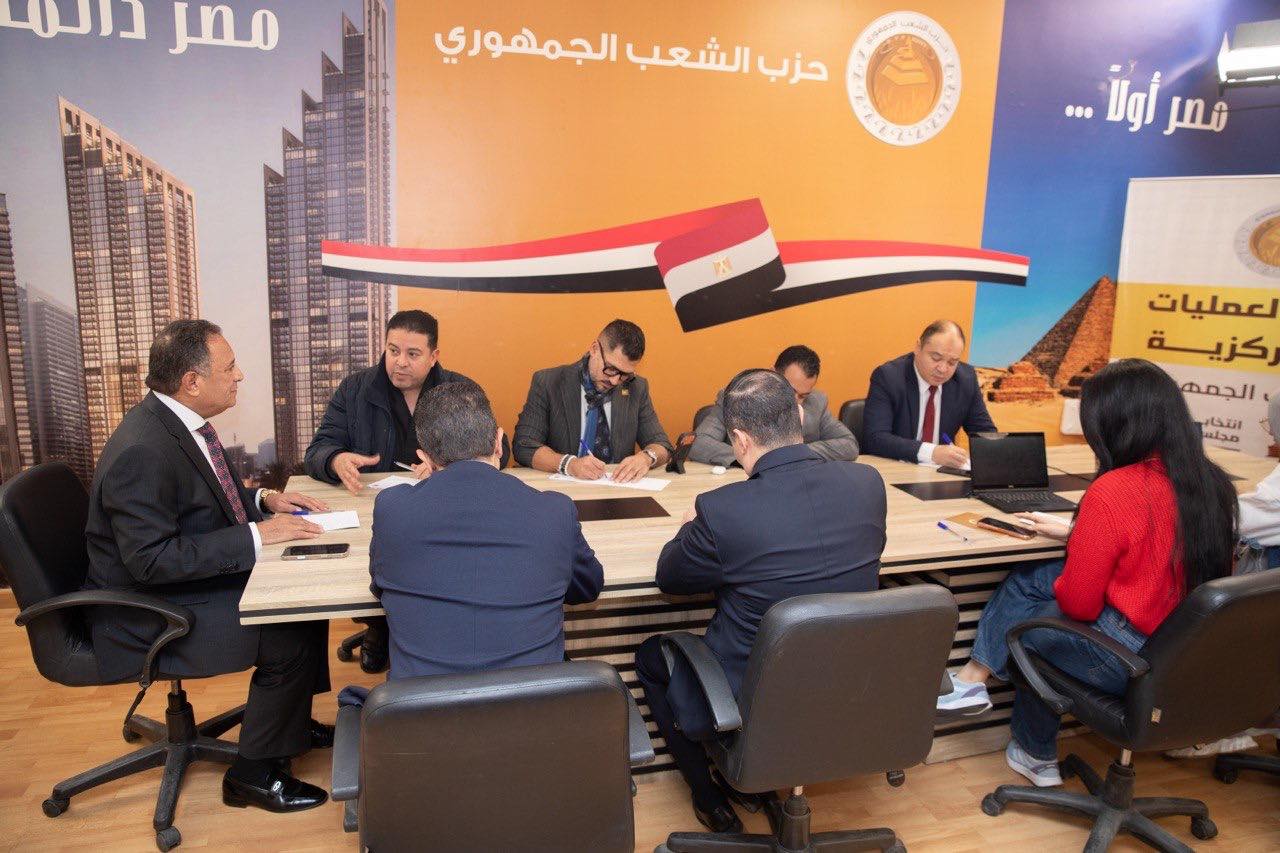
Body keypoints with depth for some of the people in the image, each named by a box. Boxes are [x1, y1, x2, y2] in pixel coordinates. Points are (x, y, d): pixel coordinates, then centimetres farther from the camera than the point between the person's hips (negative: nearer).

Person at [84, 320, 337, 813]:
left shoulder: (177, 421, 1)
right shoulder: (141, 451, -28)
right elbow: (153, 558, -30)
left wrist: (263, 499, 1)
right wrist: (256, 535, -28)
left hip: (193, 581, 10)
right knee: (292, 638, -19)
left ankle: (292, 722, 23)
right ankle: (252, 775, 2)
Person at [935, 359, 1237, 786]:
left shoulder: (1112, 491, -26)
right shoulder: (1212, 480, -2)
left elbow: (1077, 604, -18)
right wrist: (1075, 534, 17)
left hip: (1129, 659, -8)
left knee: (1021, 623, 20)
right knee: (1026, 579, 14)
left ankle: (1037, 757, 38)